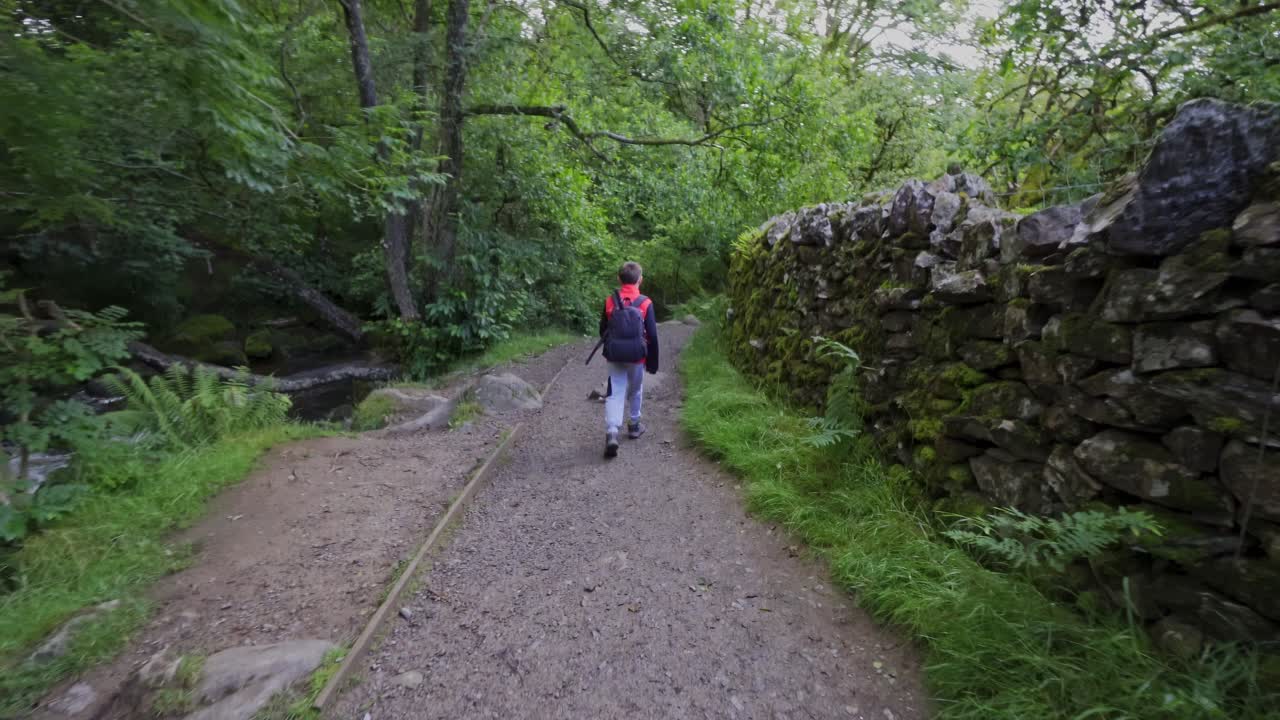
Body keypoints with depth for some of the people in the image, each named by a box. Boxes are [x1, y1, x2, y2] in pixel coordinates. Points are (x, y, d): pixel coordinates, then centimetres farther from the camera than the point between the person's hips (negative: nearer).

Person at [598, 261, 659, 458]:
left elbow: (603, 330, 8)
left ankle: (611, 433, -14)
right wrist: (653, 361, 3)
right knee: (635, 391, 19)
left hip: (614, 356, 1)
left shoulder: (610, 301, -1)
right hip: (637, 356, -1)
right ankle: (634, 425, 35)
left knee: (614, 394, 2)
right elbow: (652, 335, -6)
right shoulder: (645, 303, -7)